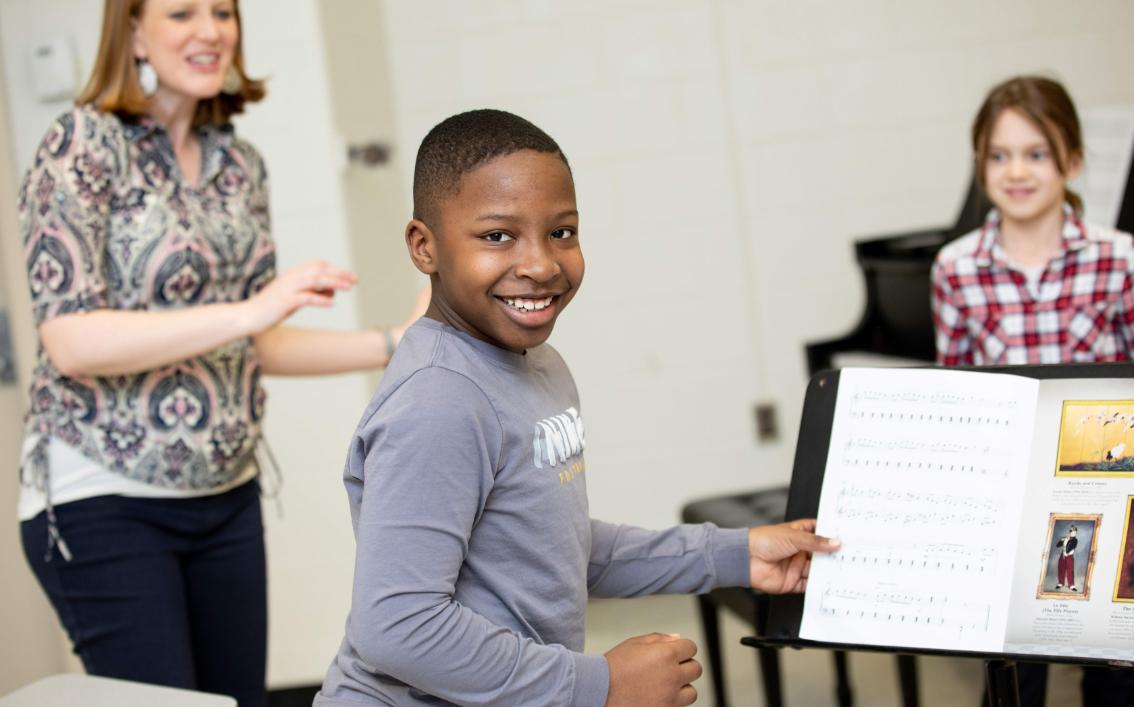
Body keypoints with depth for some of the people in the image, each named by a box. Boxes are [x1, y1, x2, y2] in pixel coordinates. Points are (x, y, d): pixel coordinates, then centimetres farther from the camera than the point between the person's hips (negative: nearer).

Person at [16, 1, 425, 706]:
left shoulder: (240, 163, 9)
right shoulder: (84, 145, -9)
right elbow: (70, 342, -20)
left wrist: (397, 345, 2)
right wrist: (247, 312, -28)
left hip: (227, 497, 6)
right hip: (106, 506, -6)